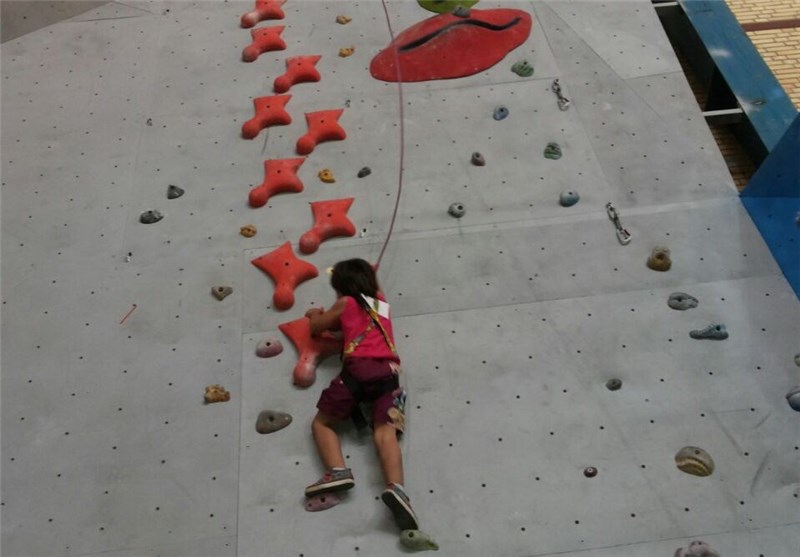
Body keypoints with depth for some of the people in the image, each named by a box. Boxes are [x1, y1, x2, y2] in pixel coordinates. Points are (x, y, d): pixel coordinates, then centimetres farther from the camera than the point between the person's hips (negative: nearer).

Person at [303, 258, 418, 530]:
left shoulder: (345, 303, 19)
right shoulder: (381, 302, 31)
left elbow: (316, 328, 30)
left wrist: (316, 314, 49)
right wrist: (367, 272, 68)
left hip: (358, 368, -4)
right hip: (389, 372, 4)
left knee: (322, 423, 9)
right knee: (386, 432, -14)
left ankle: (338, 472, -17)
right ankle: (396, 487, -42)